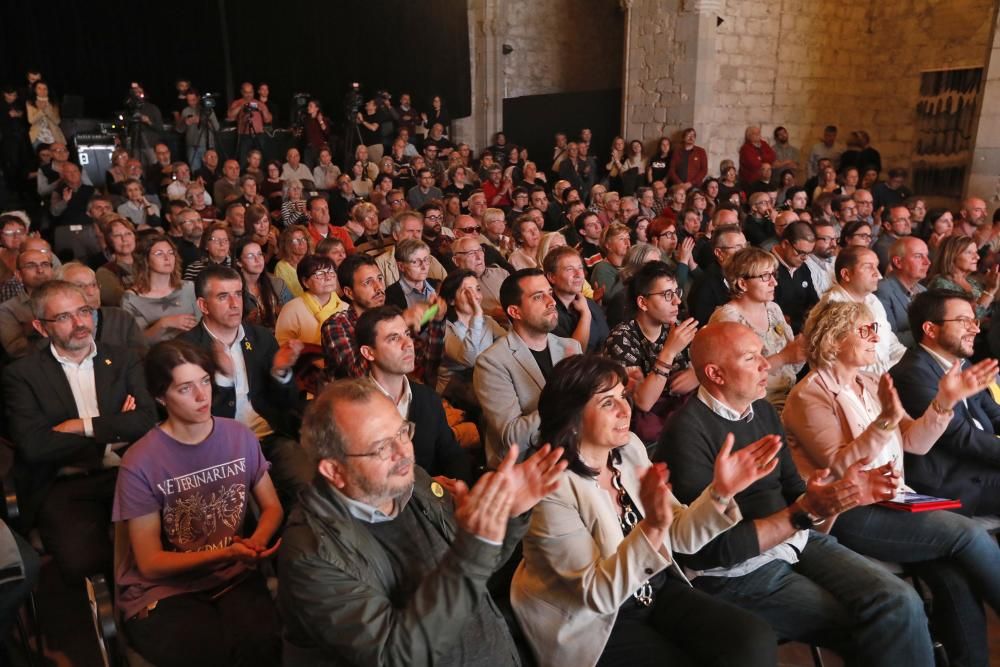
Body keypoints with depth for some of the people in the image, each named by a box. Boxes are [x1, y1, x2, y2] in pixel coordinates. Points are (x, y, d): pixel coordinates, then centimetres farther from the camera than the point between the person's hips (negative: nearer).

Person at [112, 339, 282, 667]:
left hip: (235, 577, 2)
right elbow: (150, 564, -9)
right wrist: (225, 554, -22)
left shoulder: (240, 437, -2)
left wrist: (256, 542, -15)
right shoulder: (140, 464, -12)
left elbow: (272, 507, 7)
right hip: (164, 590, -2)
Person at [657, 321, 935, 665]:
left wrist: (846, 492, -6)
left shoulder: (762, 409, 7)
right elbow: (715, 549, -18)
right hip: (739, 571, -7)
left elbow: (792, 491, 14)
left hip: (797, 540, 7)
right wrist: (805, 513, -22)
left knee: (902, 603, -11)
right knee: (871, 625, -12)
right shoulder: (687, 433, -18)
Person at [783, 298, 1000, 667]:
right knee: (968, 534, -17)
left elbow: (915, 442, 9)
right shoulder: (809, 396, -9)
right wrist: (886, 420, -30)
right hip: (849, 515, -7)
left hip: (892, 502, 7)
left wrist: (944, 401, -7)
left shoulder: (870, 384, 15)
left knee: (957, 580, -17)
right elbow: (840, 467, -19)